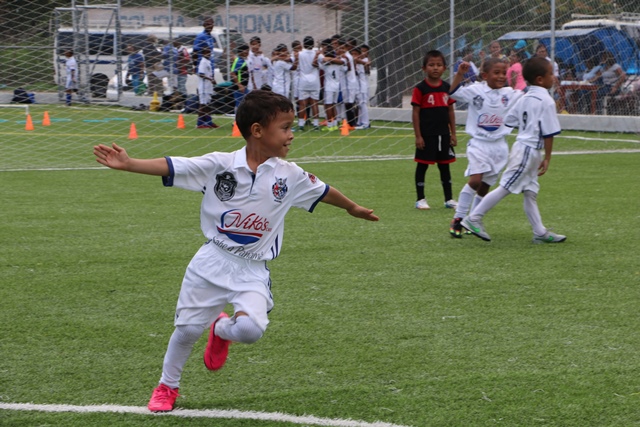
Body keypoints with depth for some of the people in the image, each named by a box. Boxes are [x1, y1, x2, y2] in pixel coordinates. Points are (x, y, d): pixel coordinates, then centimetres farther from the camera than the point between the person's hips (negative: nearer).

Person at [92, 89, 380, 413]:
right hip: (213, 262, -1)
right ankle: (167, 386, 33)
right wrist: (128, 164, -29)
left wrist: (354, 209, 30)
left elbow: (322, 192, 15)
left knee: (250, 328, -22)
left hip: (252, 271, 1)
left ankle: (222, 329, 16)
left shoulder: (289, 175, -3)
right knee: (187, 328, 6)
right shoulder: (219, 165, -11)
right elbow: (170, 167, -16)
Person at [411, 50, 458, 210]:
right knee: (422, 166, 3)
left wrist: (453, 134, 8)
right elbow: (416, 113, -8)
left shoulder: (447, 88, 5)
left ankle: (449, 199, 18)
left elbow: (450, 111, 10)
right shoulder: (420, 88, -8)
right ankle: (420, 199, 11)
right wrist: (418, 136, -12)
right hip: (426, 135, -4)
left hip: (443, 134, 5)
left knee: (444, 166, 11)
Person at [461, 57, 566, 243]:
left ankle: (540, 232, 15)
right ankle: (474, 218, -4)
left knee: (530, 192, 11)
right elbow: (548, 134, -16)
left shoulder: (524, 98, 9)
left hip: (521, 144, 9)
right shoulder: (547, 101, -15)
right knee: (505, 187, -6)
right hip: (530, 150, -9)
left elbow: (508, 120, 14)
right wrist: (547, 158, -11)